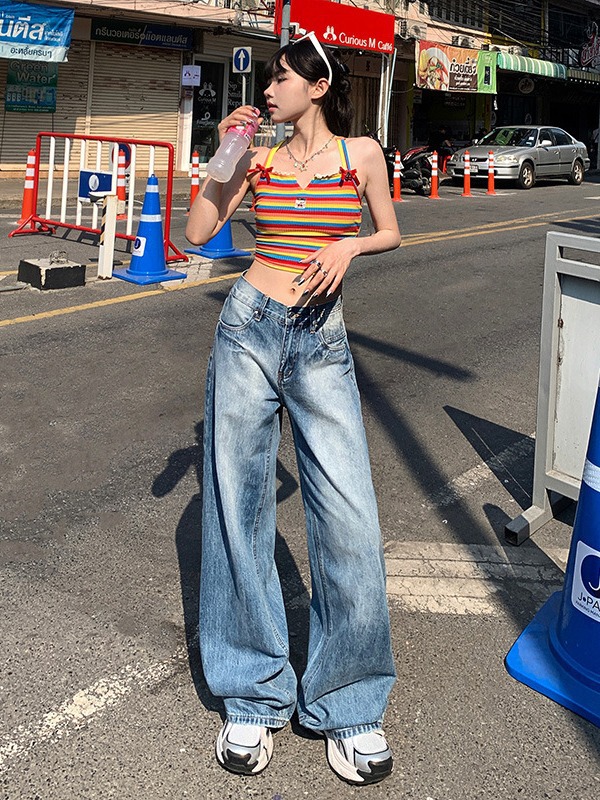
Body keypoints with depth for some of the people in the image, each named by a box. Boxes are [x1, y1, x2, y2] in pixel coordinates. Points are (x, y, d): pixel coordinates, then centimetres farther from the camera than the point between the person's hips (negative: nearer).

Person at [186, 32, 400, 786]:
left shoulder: (361, 153, 6)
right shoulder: (260, 157, 9)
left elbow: (391, 233, 14)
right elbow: (197, 233, 5)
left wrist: (349, 245, -5)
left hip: (322, 344, -1)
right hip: (248, 329, 2)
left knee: (350, 521, -8)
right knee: (238, 510, 3)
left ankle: (348, 704, 12)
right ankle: (253, 696, 19)